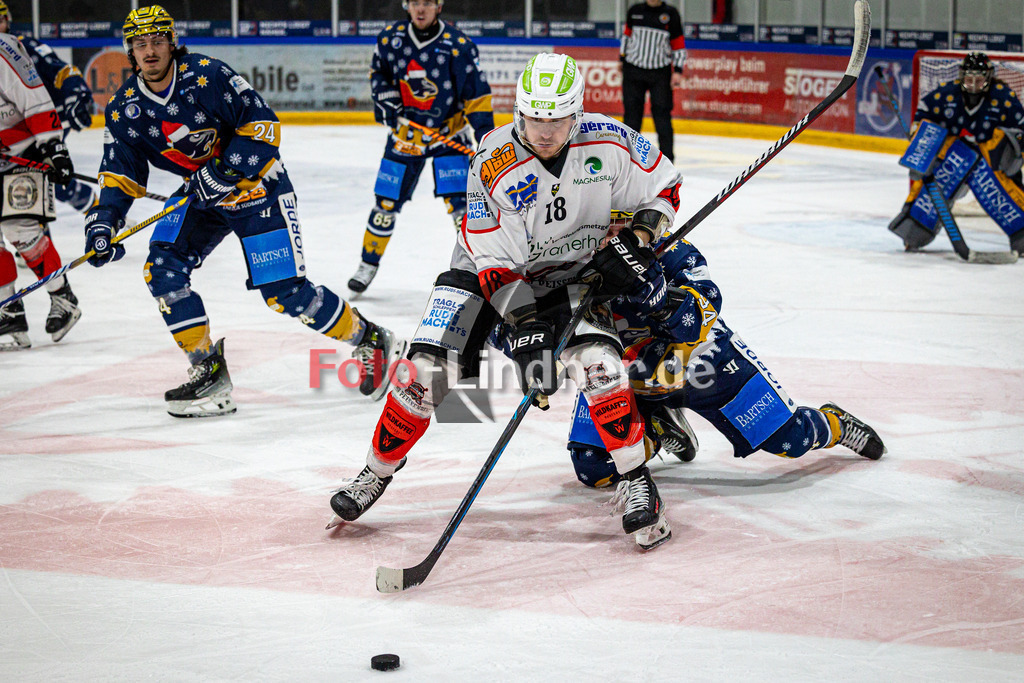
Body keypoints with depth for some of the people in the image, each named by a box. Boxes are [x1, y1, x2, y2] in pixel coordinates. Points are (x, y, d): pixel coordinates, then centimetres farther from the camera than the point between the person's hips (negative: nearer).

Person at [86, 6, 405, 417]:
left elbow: (262, 122, -20)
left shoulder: (208, 76, -22)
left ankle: (370, 341, 10)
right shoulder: (124, 109, -5)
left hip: (256, 185, -6)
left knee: (283, 291, -11)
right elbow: (121, 173, -1)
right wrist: (103, 220, -17)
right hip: (201, 194, 6)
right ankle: (208, 371, 0)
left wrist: (226, 168, -29)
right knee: (162, 269, -11)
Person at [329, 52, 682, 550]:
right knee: (428, 368, -14)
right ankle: (378, 471, 8)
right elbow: (496, 263, -24)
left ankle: (636, 481, -9)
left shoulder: (608, 144, -19)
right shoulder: (493, 164, -25)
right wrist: (527, 327, -32)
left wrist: (636, 240, -16)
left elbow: (663, 187, 0)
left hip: (570, 271, 1)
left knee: (596, 360, -24)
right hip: (491, 268, -1)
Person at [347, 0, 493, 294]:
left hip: (449, 131, -3)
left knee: (459, 201, -13)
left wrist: (485, 132, -17)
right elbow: (378, 71, 12)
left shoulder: (458, 45, -16)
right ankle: (368, 264, 24)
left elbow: (477, 93, -11)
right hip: (404, 133, 3)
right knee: (386, 202, 7)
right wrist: (385, 98, -6)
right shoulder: (391, 38, -7)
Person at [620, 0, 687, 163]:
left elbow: (678, 45, 1)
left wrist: (677, 71, -5)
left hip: (660, 73, -2)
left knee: (662, 113, -5)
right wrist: (622, 57, 20)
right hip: (633, 69, 2)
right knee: (631, 113, 3)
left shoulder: (670, 14, -1)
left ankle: (667, 158, 1)